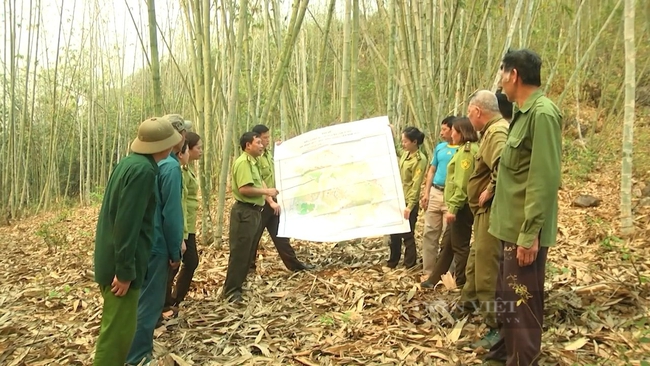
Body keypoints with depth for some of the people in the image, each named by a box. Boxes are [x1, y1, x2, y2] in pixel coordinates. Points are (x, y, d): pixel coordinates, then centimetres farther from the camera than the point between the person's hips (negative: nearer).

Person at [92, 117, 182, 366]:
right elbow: (127, 223, -24)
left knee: (116, 326, 22)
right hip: (120, 262, -10)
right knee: (118, 330, 0)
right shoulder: (143, 170, -20)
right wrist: (125, 270, -20)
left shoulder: (129, 162, 9)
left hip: (111, 257, 10)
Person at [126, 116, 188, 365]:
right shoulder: (170, 166, -18)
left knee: (142, 298, 20)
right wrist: (175, 252, -12)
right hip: (156, 244, -9)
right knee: (149, 302, 3)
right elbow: (171, 213, -20)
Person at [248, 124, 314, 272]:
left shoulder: (268, 153, 10)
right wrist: (271, 201, -23)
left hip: (272, 201, 8)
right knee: (253, 237, 4)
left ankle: (294, 264, 17)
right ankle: (247, 266, 18)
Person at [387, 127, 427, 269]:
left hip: (408, 202, -7)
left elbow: (416, 185, -20)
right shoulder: (405, 154, 7)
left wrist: (410, 206, -22)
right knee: (394, 232, 15)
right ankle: (392, 262, 29)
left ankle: (409, 266, 18)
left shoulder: (420, 159, -16)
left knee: (407, 234, 4)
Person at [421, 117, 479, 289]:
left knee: (459, 246, 1)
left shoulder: (467, 150, -15)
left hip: (461, 206, -10)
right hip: (460, 205, 10)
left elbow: (462, 184, -22)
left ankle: (461, 284, 13)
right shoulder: (467, 149, 16)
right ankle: (434, 279, 23)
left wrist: (453, 207, -22)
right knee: (447, 243, 14)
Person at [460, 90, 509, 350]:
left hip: (492, 209, -11)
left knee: (487, 268, -6)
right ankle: (467, 305, 41)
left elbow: (504, 166, -36)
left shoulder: (497, 132, -18)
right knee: (476, 260, 24)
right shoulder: (492, 130, 15)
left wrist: (490, 192, -24)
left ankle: (497, 327, 3)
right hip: (485, 209, 11)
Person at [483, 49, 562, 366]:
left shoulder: (542, 113, -17)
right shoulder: (524, 113, 13)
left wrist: (530, 234, -23)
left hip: (524, 230, -10)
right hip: (512, 226, 10)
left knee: (522, 305, 2)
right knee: (507, 299, 22)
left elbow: (544, 180, -23)